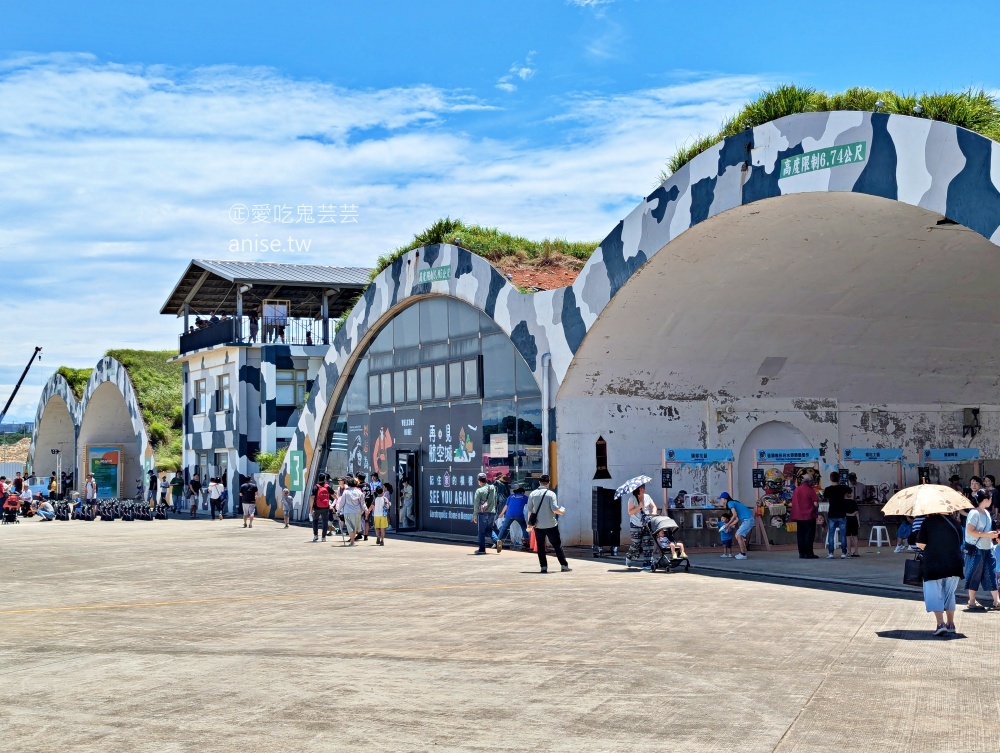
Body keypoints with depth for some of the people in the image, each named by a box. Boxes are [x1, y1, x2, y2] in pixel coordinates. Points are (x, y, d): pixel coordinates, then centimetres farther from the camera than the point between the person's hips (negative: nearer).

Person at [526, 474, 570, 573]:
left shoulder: (533, 494, 2)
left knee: (540, 547, 9)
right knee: (557, 545, 7)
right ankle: (564, 565, 8)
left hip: (538, 525, 2)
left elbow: (529, 510, 6)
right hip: (551, 525, -2)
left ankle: (543, 567, 5)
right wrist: (562, 511, 5)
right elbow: (554, 508, -16)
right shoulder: (551, 494, -9)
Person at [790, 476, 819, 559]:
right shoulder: (810, 490, -11)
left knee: (800, 534, 9)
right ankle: (808, 553, -1)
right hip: (809, 516, -6)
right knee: (809, 534, 0)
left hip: (798, 516, 6)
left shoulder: (796, 489, 8)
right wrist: (816, 509, 6)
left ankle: (801, 553, 10)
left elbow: (793, 503, 12)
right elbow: (815, 504, -14)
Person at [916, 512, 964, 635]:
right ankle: (951, 624, 21)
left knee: (934, 594, 3)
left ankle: (940, 623, -10)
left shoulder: (928, 522, -4)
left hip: (933, 564, -4)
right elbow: (960, 543, 14)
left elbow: (920, 544, -7)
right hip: (954, 564, 4)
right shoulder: (954, 522, 8)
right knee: (949, 593, 18)